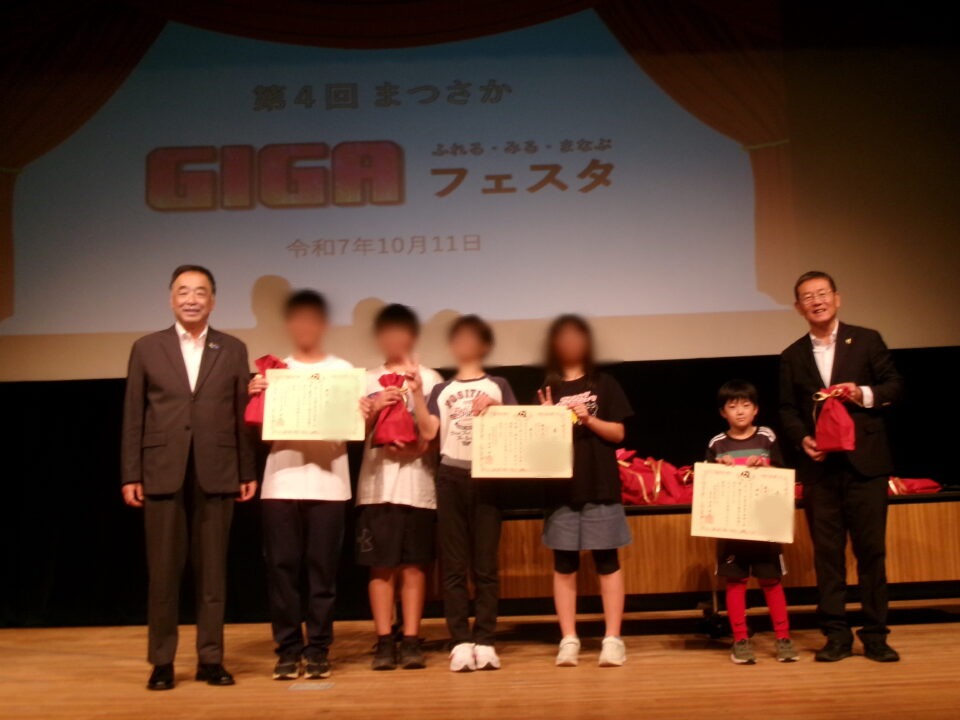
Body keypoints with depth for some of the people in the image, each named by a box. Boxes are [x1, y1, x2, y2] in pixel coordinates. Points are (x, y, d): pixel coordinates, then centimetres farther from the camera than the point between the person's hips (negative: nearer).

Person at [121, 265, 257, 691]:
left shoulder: (233, 350, 8)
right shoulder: (147, 349, 7)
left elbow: (242, 415, 6)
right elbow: (133, 417, 4)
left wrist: (248, 473, 2)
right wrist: (130, 475, -1)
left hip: (216, 475, 1)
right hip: (163, 474, 0)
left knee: (212, 571, 6)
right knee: (163, 571, 3)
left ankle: (210, 659, 14)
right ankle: (162, 661, 13)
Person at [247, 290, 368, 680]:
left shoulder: (342, 370, 10)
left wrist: (364, 415, -14)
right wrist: (253, 397, -11)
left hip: (328, 483, 0)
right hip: (281, 483, 1)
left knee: (323, 567, -1)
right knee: (282, 566, -1)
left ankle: (318, 650, 8)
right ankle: (288, 650, 9)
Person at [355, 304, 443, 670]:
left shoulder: (429, 378, 8)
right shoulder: (367, 381, 12)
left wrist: (420, 446, -14)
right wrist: (374, 409, -10)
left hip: (416, 485, -1)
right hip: (376, 484, 1)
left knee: (413, 566, 3)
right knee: (381, 566, 2)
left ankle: (411, 641, 9)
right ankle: (384, 642, 8)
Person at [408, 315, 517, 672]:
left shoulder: (498, 386, 10)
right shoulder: (440, 390, 13)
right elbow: (428, 432, 0)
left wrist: (496, 408, -14)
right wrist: (416, 393, -8)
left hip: (486, 477, -1)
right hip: (450, 477, 1)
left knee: (485, 564, 0)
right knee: (453, 565, 0)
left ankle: (484, 641, 4)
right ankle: (461, 642, 4)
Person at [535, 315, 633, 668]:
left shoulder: (604, 384, 4)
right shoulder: (546, 390, 8)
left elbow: (617, 433, 1)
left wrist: (589, 419, -14)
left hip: (601, 486, -1)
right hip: (561, 488, 2)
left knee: (607, 561, 1)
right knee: (564, 565, 4)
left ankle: (612, 639, 6)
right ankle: (569, 640, 10)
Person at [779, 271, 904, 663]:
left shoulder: (866, 340, 5)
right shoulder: (792, 357, 11)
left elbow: (895, 386, 4)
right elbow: (787, 410, 10)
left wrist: (865, 393, -14)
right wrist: (802, 439, -8)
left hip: (865, 461, -2)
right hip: (819, 466, 2)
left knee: (871, 549, 1)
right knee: (827, 553, 4)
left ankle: (875, 635, 11)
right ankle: (836, 635, 11)